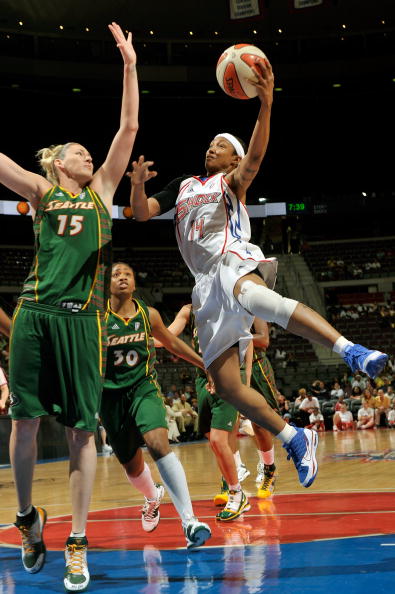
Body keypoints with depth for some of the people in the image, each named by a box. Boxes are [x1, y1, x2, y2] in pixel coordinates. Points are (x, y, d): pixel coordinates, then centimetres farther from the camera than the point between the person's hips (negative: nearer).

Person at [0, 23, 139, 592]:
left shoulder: (101, 190, 18)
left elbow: (129, 128, 15)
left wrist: (129, 65, 13)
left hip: (80, 316, 1)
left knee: (81, 428, -2)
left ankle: (77, 544, 2)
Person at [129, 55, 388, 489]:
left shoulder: (233, 181, 11)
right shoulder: (184, 186, 28)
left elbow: (254, 157, -11)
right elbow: (142, 213, 21)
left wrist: (265, 106, -27)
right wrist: (137, 185, -1)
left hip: (234, 263, -6)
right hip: (208, 284, 6)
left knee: (253, 295, -44)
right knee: (225, 384, -4)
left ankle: (351, 352, -56)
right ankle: (295, 440, 8)